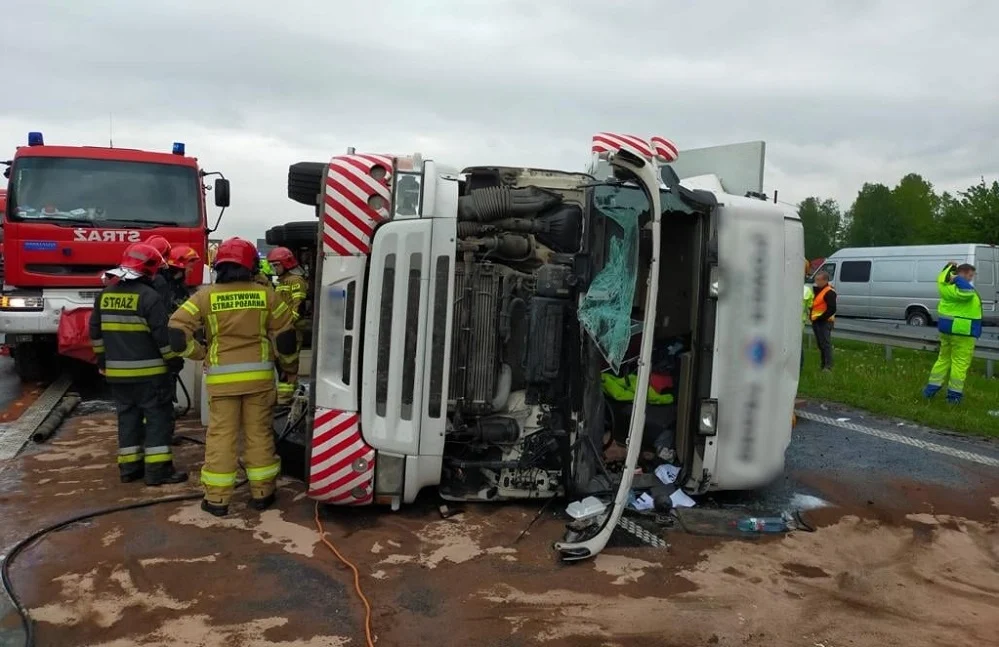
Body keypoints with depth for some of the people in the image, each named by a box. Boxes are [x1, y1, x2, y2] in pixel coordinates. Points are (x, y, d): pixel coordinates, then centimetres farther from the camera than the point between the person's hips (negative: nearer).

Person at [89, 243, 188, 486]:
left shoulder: (105, 294, 8)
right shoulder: (149, 296, -15)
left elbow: (95, 330, 16)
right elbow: (162, 333, -16)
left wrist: (102, 357, 26)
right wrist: (174, 359, -5)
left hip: (117, 371, 7)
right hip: (149, 370, -7)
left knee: (128, 416, 15)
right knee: (158, 416, -1)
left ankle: (129, 467, 19)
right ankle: (157, 469, -2)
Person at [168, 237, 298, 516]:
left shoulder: (205, 296, -2)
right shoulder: (266, 295, 0)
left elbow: (177, 331, -8)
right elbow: (285, 336, 2)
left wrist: (199, 353, 6)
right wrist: (287, 365, 17)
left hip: (222, 378, 0)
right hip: (259, 375, 1)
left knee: (221, 435, 6)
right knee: (259, 433, 9)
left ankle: (217, 498, 10)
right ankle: (261, 493, 17)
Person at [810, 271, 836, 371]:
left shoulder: (829, 292, -13)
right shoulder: (816, 290, 16)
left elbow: (832, 309, -19)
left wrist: (820, 318, -19)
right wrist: (811, 316, 10)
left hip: (824, 322, -9)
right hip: (816, 321, 9)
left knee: (826, 344, -9)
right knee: (820, 344, 14)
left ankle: (828, 366, -8)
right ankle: (823, 364, 22)